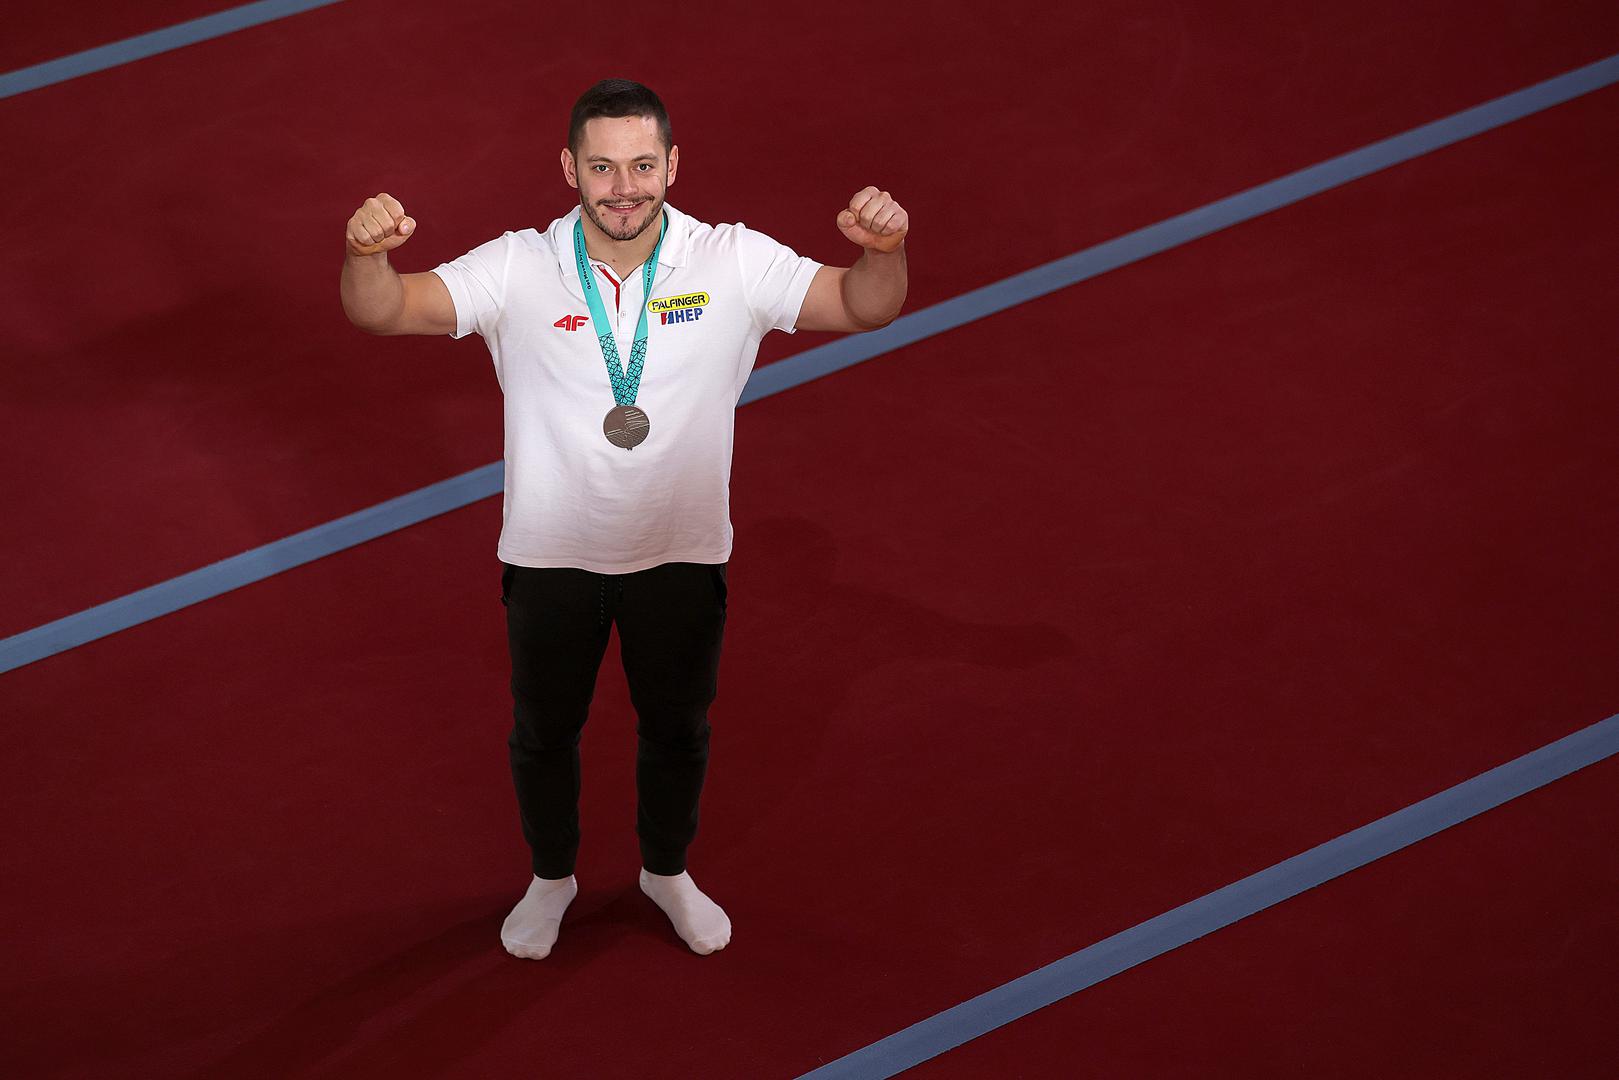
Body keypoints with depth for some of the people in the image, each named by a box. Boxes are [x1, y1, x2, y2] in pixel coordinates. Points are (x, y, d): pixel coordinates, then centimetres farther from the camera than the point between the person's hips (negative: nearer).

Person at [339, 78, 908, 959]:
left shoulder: (735, 264, -15)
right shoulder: (517, 270, -18)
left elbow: (863, 307, -20)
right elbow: (384, 312, -25)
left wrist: (883, 251, -44)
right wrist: (367, 253, -49)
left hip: (683, 555, 1)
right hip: (551, 556, -1)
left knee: (677, 728, 23)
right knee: (544, 731, 21)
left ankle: (667, 870, 52)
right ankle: (551, 877, 49)